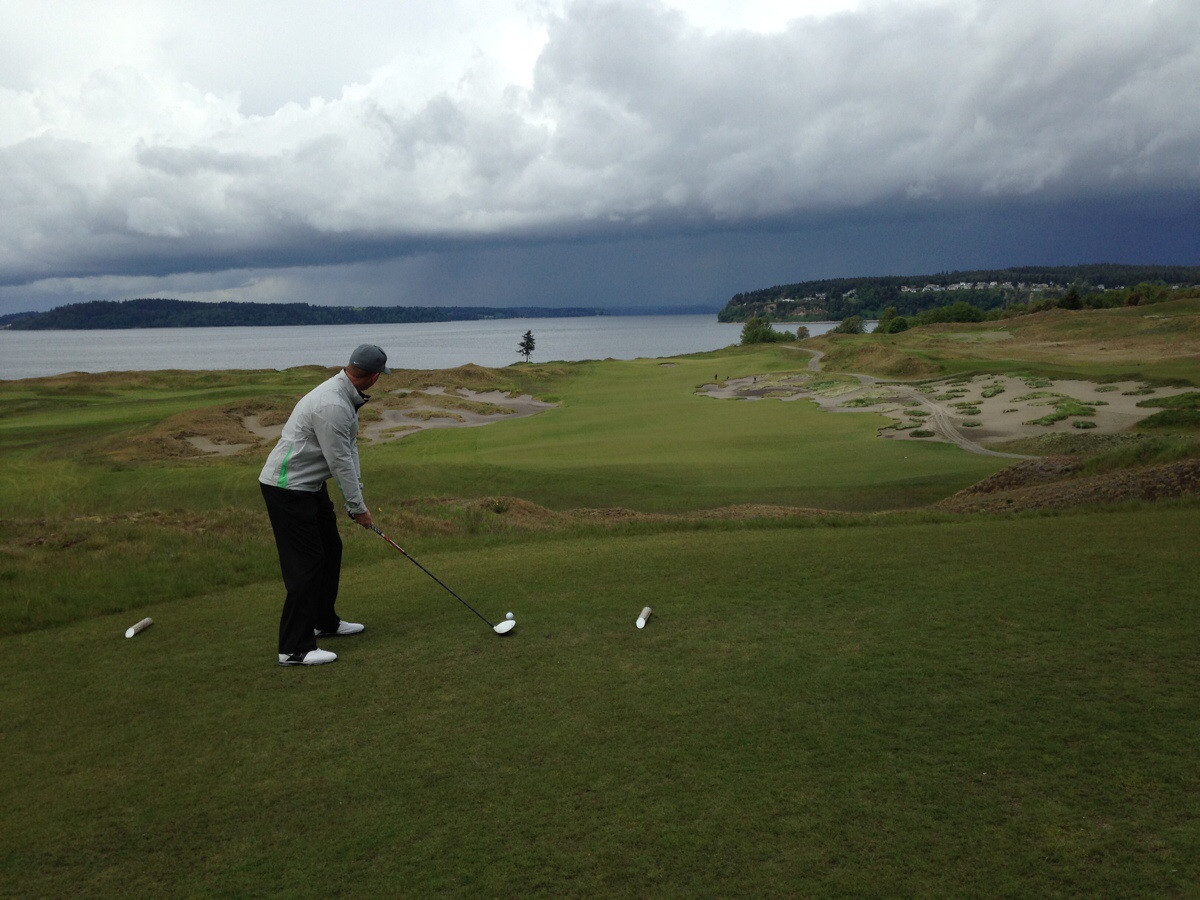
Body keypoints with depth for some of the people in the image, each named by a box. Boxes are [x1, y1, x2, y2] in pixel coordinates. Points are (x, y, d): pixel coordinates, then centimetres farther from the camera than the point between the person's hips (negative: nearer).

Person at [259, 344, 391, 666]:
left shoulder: (346, 397, 6)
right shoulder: (332, 405, -27)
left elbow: (350, 449, 9)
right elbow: (340, 462, -23)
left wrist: (356, 498, 4)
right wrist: (358, 506, -12)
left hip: (310, 485, 11)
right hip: (287, 488, -11)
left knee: (330, 550, 18)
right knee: (306, 562, -10)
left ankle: (324, 621, 33)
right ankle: (295, 648, -5)